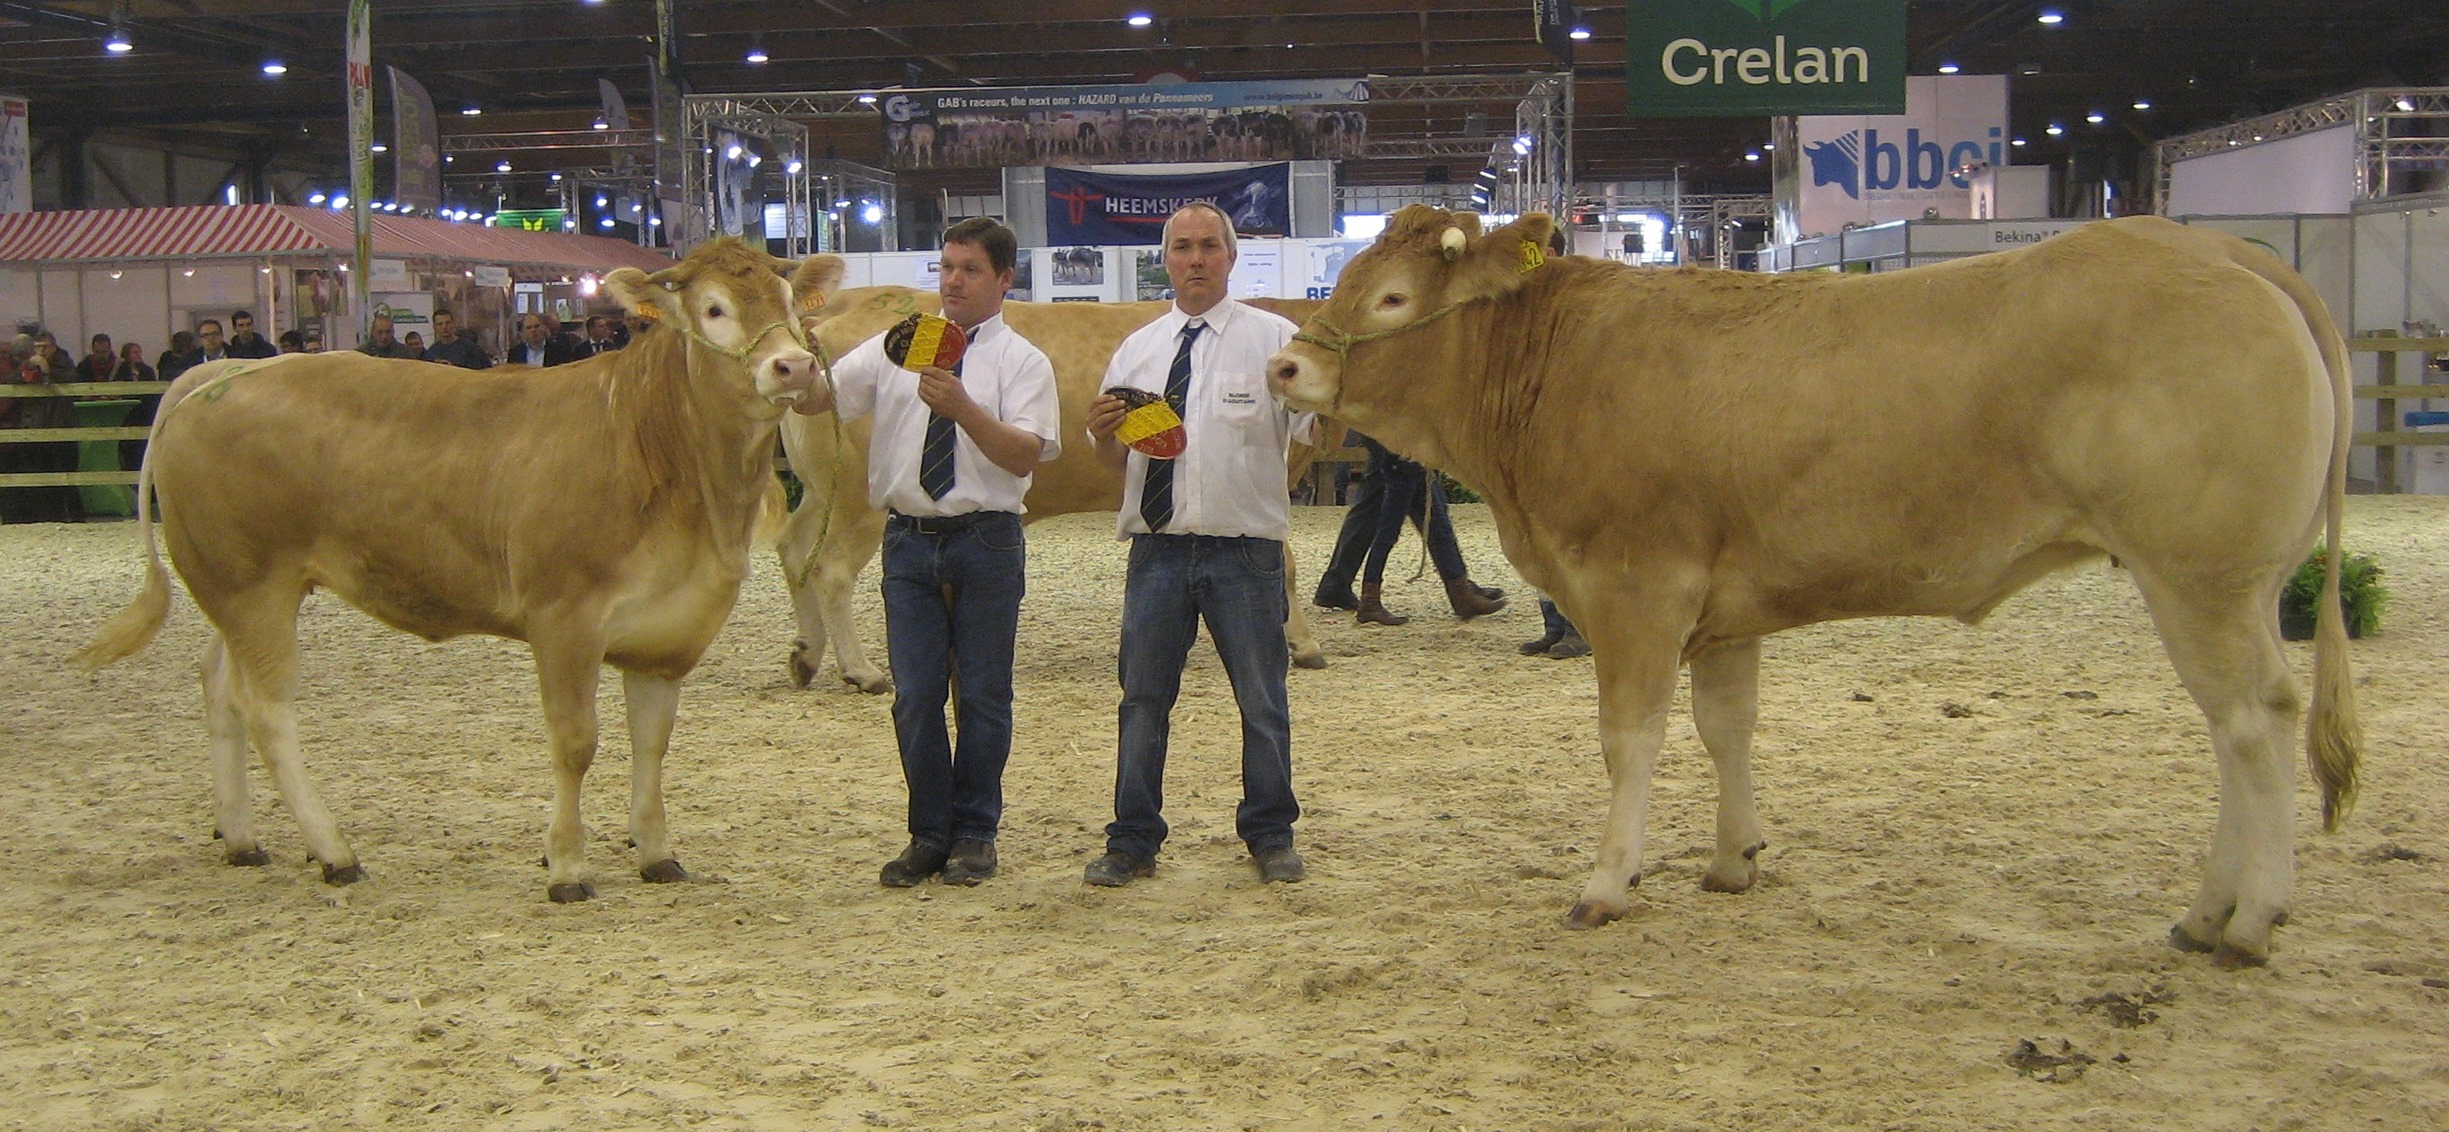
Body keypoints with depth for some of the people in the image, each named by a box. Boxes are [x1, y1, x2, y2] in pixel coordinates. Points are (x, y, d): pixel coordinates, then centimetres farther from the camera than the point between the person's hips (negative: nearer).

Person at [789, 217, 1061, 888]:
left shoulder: (1023, 362, 0)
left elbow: (1024, 455, -13)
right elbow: (812, 399, 2)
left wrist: (963, 408, -26)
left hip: (985, 539, -2)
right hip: (908, 538, 2)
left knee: (983, 694, 6)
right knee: (914, 695, 4)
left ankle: (974, 835, 19)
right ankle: (928, 835, 18)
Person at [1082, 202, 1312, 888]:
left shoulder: (1273, 339, 1)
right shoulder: (1137, 350, 12)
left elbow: (1322, 436, -7)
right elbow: (1115, 463, 14)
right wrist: (1101, 434, -8)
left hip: (1245, 552, -3)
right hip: (1157, 549, 3)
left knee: (1262, 701, 6)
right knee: (1143, 698, 7)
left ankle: (1270, 837, 20)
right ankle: (1132, 843, 16)